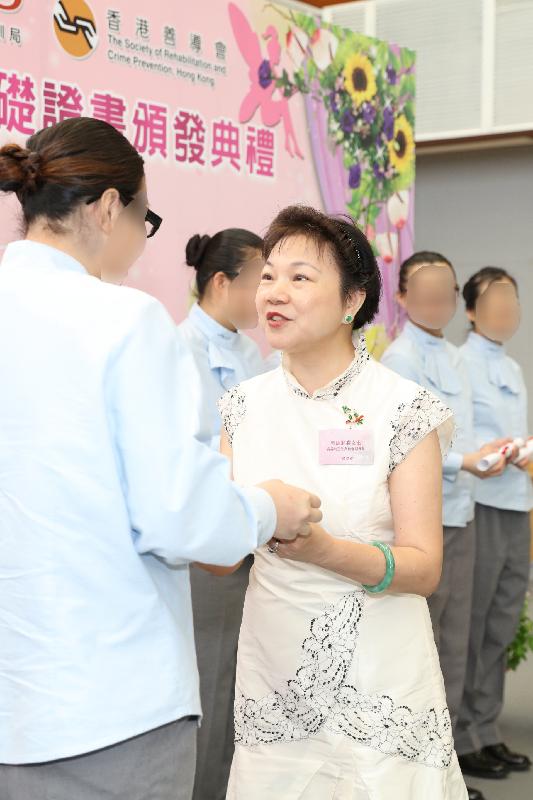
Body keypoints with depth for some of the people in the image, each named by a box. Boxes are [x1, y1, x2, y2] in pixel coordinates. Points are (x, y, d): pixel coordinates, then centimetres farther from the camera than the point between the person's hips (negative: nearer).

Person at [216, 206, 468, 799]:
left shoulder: (403, 408, -10)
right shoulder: (245, 405, 2)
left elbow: (424, 567, -12)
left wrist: (322, 548, -28)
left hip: (377, 686, -3)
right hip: (272, 675, 4)